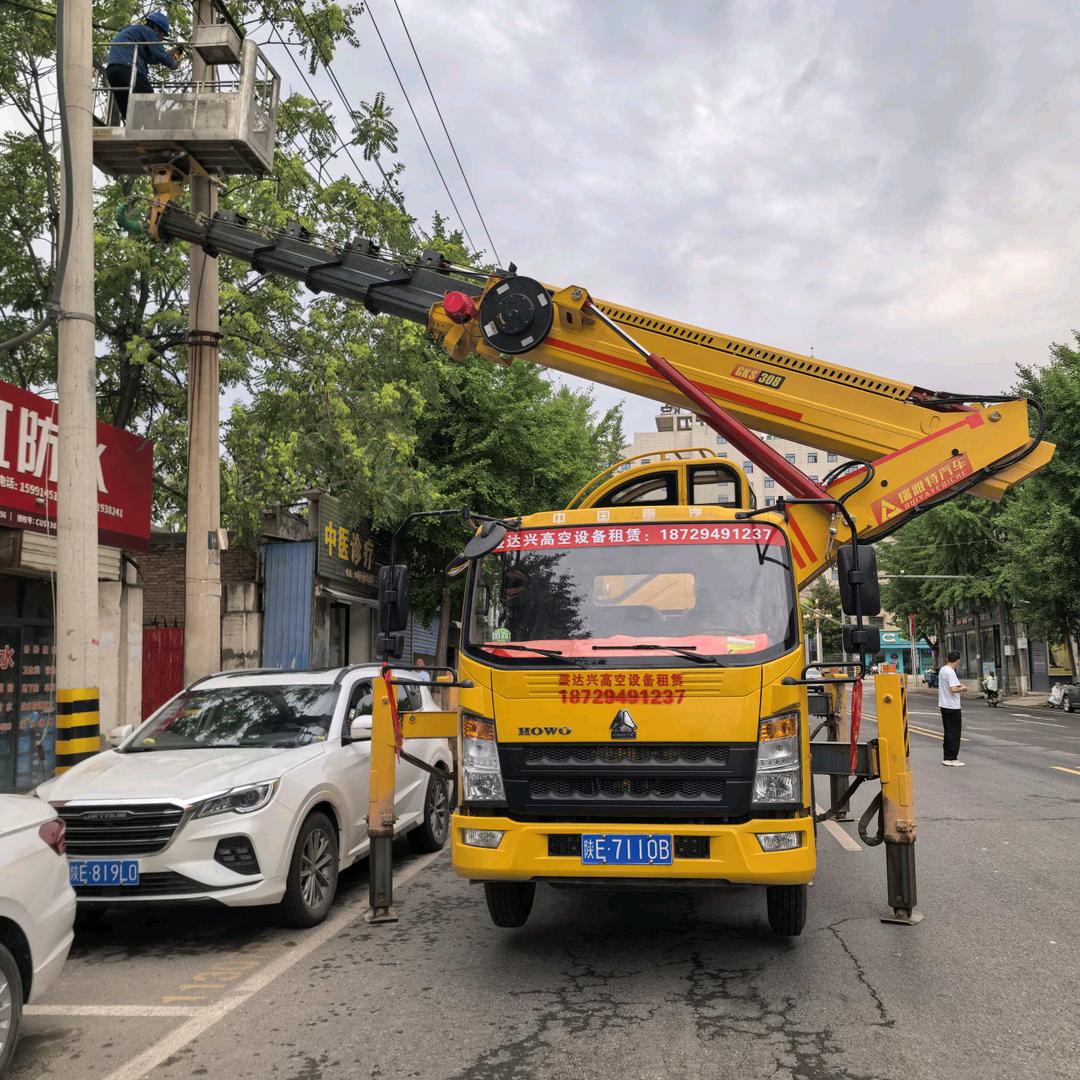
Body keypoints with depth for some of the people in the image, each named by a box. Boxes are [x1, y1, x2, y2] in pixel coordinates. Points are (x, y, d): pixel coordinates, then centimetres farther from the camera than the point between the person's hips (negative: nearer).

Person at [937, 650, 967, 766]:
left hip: (944, 705, 9)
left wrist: (959, 686, 14)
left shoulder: (942, 670, 11)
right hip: (952, 707, -9)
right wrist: (963, 689, -9)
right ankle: (951, 758, -2)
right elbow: (954, 689, -26)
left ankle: (946, 757, 17)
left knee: (948, 732, 14)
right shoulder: (951, 672, -18)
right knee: (954, 733, -3)